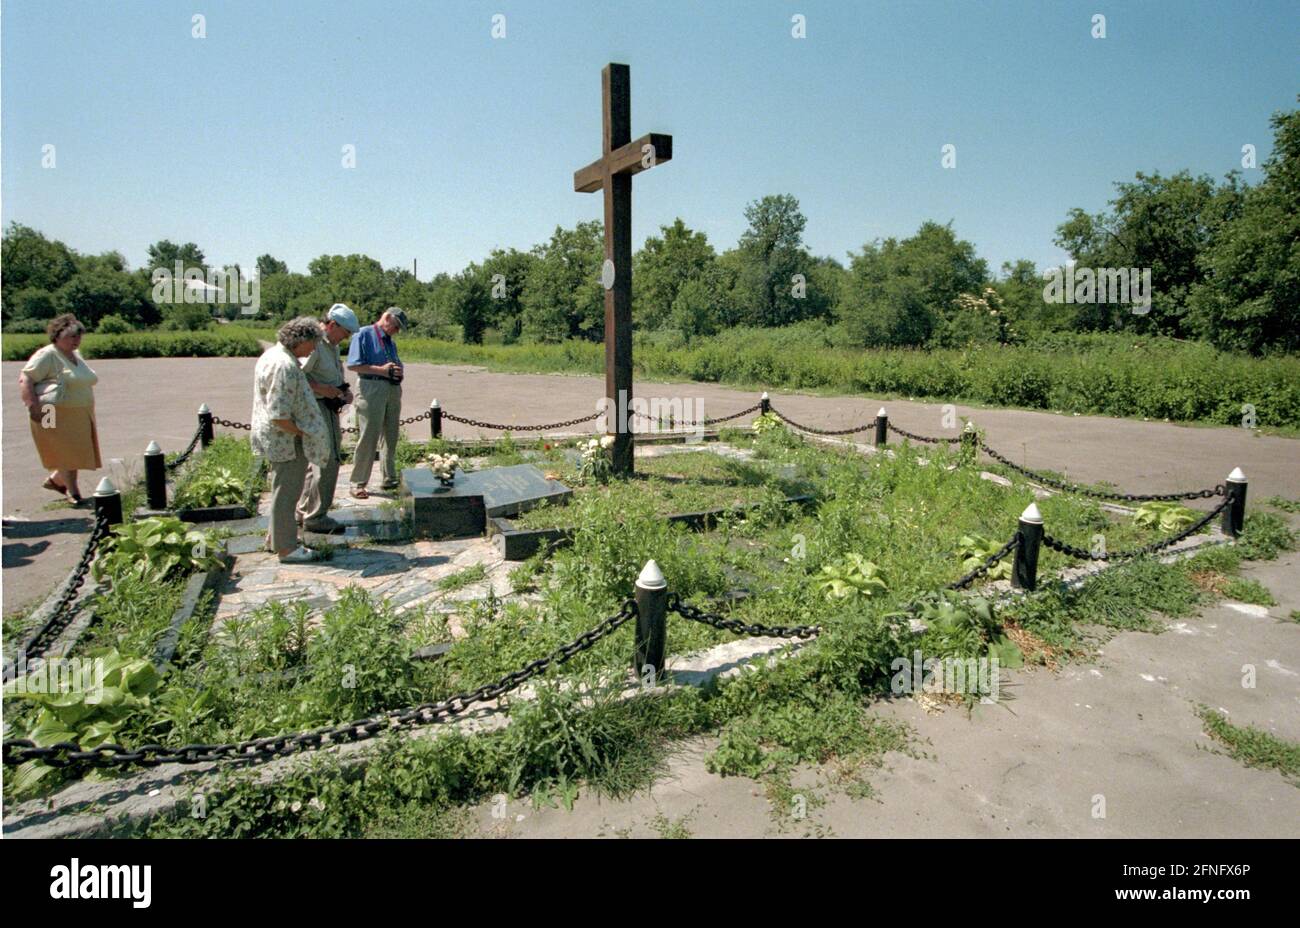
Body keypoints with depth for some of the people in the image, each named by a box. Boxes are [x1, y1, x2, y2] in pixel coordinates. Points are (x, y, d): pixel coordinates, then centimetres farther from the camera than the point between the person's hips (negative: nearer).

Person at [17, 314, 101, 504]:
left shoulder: (76, 356, 18)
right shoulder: (47, 355, -9)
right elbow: (25, 379, -14)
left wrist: (88, 407, 27)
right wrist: (33, 406, -22)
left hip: (80, 415, 8)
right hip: (57, 415, -8)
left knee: (77, 452, 10)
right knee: (66, 452, -6)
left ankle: (54, 480, 29)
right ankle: (73, 492, 0)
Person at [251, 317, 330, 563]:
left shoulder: (272, 354, 9)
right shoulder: (285, 366, -25)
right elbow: (278, 415, -28)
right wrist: (302, 432, -15)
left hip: (275, 439, 11)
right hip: (286, 440, -11)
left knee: (283, 489, 23)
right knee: (286, 492, 1)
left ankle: (276, 537, 37)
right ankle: (285, 547, 12)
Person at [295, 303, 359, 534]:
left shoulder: (332, 345, 14)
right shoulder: (314, 344, -17)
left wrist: (345, 389, 9)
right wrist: (324, 389, -22)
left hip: (329, 407, 10)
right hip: (316, 406, -10)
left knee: (318, 460, 16)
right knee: (327, 461, -9)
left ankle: (304, 511, 28)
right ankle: (315, 517, 1)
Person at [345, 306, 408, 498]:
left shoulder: (390, 342, 20)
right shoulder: (364, 334, -2)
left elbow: (397, 365, 25)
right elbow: (352, 365, -10)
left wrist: (399, 371, 1)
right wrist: (381, 370, -16)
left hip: (393, 389, 8)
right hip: (372, 388, -8)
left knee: (391, 437, 11)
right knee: (368, 437, -7)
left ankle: (390, 479, 21)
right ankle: (358, 483, 1)